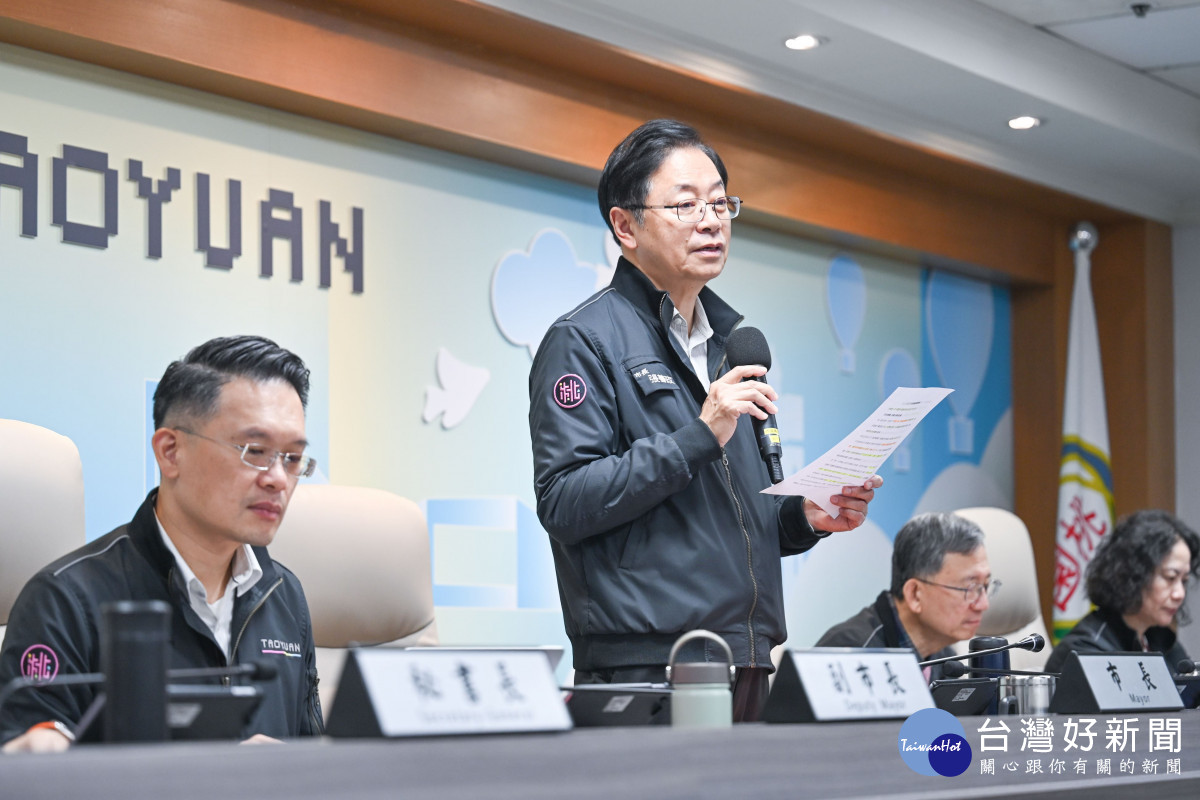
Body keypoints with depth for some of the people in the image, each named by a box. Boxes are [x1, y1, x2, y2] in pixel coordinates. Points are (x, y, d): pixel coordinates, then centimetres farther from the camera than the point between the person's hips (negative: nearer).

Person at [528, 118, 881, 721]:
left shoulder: (731, 341, 22)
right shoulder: (583, 342, -3)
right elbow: (563, 502, -15)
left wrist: (806, 517, 6)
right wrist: (699, 438, -18)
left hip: (749, 669, 7)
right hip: (646, 667, -7)